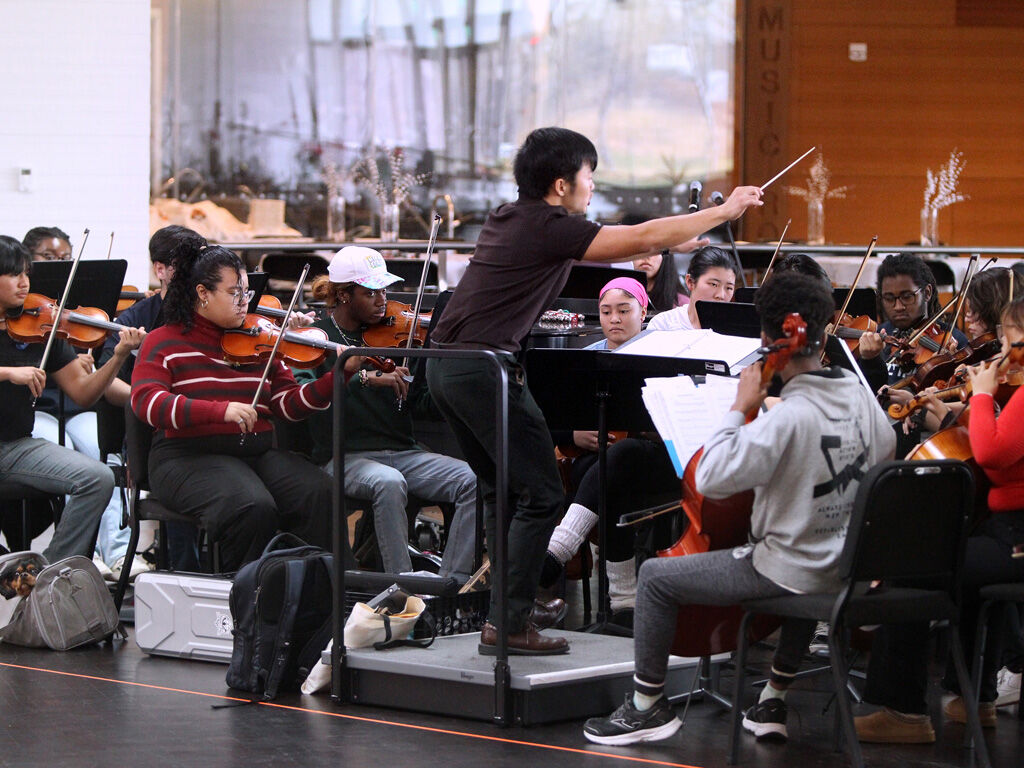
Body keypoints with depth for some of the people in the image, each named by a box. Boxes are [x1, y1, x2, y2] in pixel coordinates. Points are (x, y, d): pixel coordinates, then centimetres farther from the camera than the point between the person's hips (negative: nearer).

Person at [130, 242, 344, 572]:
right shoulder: (165, 342, 4)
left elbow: (289, 405, 9)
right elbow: (146, 401, -13)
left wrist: (336, 378, -9)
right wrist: (222, 410, -25)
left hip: (260, 452, 5)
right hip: (191, 456, -4)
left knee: (321, 495, -23)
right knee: (253, 508, -34)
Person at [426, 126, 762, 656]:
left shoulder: (508, 219, 17)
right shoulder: (550, 228, -10)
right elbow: (644, 238, -10)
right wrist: (724, 211, -2)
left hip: (445, 367, 10)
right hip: (485, 368, -10)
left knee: (502, 492, 18)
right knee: (540, 495, -4)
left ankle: (504, 612, 20)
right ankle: (508, 624, -6)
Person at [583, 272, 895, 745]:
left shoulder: (790, 416, -27)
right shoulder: (860, 396, -3)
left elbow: (712, 479, -29)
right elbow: (884, 453, 19)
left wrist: (740, 408, -19)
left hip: (788, 571, -8)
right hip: (845, 565, 8)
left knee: (656, 577, 2)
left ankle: (647, 706, 12)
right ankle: (773, 702, 44)